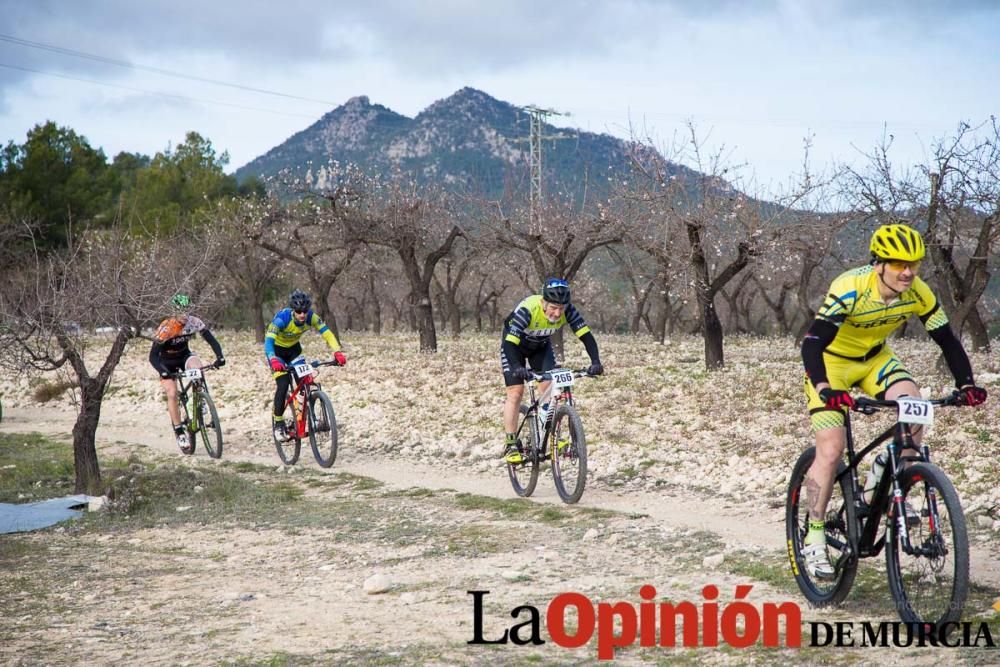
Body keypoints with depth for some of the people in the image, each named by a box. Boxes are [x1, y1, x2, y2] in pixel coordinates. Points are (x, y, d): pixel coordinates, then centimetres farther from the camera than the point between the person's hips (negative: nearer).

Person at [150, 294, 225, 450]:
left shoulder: (194, 322, -21)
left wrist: (220, 357, -37)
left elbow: (212, 340, -18)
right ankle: (179, 432, -6)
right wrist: (163, 372, -46)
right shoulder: (166, 328, -30)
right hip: (167, 362, -2)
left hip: (184, 355, 2)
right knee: (172, 394, -17)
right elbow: (153, 356, -30)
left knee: (197, 366, -32)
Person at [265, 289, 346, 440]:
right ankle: (278, 425, -4)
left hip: (293, 348, 4)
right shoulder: (282, 318, -35)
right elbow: (268, 341, -44)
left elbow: (326, 333, -27)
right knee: (283, 384, -18)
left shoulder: (311, 317, -23)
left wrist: (337, 352, -44)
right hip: (277, 349, -4)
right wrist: (273, 360, -62)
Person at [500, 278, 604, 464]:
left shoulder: (567, 311, -28)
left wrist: (596, 361, -44)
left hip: (541, 346, 4)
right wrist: (517, 368, -59)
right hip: (515, 345, -4)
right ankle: (511, 445, -7)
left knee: (548, 388, -12)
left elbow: (586, 336, -28)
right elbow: (509, 343, -43)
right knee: (516, 391, -12)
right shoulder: (527, 309, -39)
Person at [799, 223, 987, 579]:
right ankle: (814, 539, -2)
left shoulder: (918, 292, -18)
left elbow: (947, 339, -9)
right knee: (831, 450, -14)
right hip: (831, 361, -4)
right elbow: (812, 343, -39)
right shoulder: (850, 289, -32)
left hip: (874, 358, 5)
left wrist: (966, 384, -23)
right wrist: (825, 389, -53)